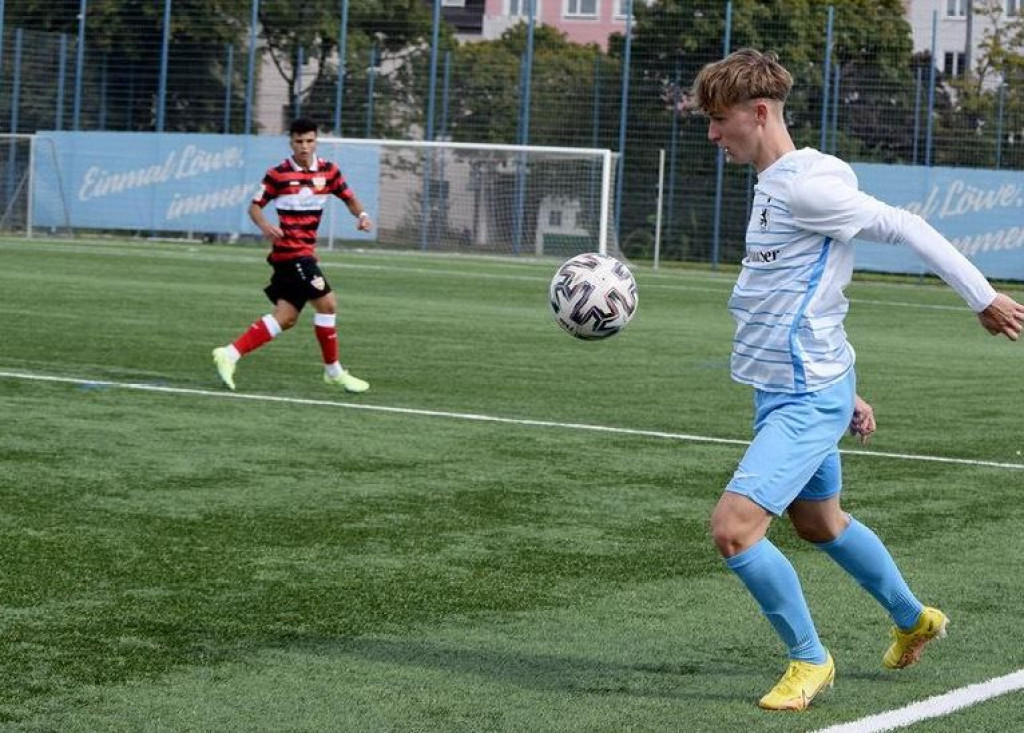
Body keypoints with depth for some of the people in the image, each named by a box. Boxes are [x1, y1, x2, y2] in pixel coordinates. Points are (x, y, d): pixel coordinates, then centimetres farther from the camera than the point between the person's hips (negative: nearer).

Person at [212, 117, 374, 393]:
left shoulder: (328, 171, 7)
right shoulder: (278, 174, -7)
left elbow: (349, 197, 16)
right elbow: (255, 205, -1)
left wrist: (361, 215, -5)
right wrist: (264, 225, -22)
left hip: (305, 253, 7)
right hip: (290, 249, -7)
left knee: (286, 317, 4)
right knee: (326, 303, -10)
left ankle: (229, 354, 7)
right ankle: (333, 371, 3)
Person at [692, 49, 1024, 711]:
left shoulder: (806, 185, -19)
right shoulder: (774, 186, 11)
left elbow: (903, 227, -16)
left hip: (807, 400, -10)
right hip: (784, 392, 10)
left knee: (733, 527, -16)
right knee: (818, 521, 26)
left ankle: (809, 661, 2)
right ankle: (914, 621, 47)